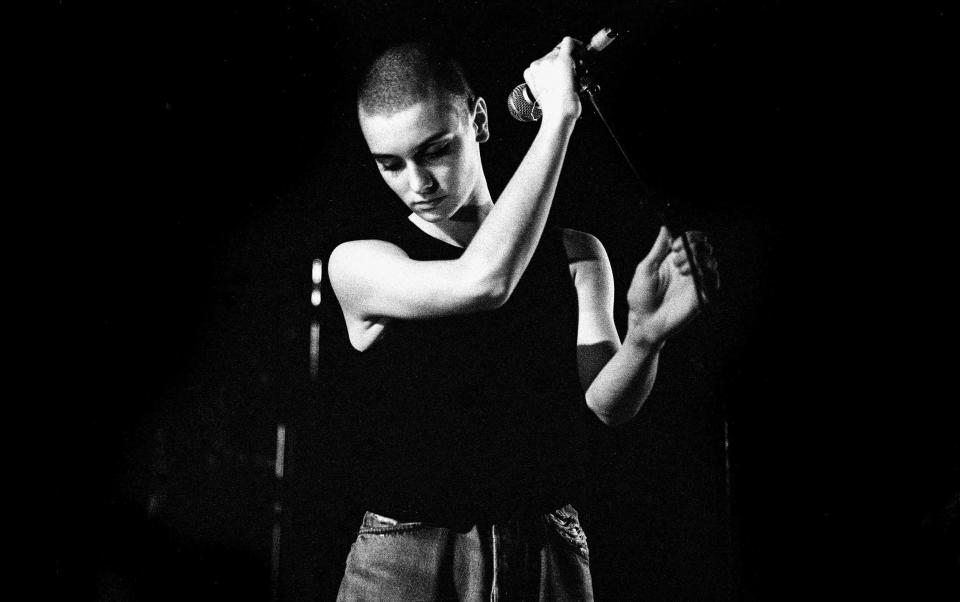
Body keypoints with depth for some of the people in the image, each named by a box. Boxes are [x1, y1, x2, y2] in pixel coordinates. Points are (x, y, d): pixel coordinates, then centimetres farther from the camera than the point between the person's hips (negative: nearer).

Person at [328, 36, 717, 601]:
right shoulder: (360, 263, -4)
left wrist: (644, 336, -26)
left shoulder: (576, 257, 5)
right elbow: (482, 282, -21)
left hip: (550, 555, 2)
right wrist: (558, 113, -16)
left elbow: (606, 404, -5)